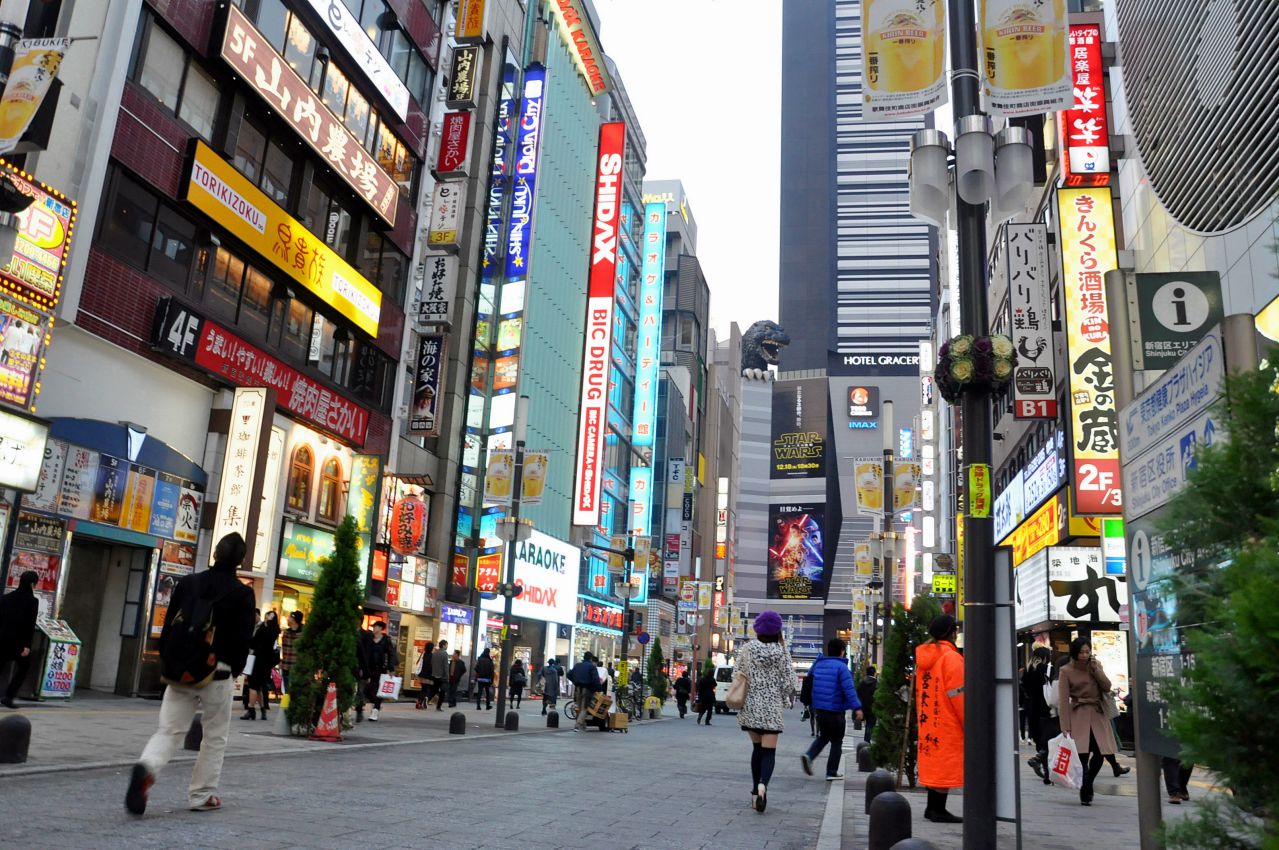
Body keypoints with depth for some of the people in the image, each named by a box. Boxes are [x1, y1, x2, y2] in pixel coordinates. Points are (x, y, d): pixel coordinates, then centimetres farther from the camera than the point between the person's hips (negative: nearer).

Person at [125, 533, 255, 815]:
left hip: (179, 672, 3)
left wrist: (165, 663, 14)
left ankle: (146, 768, -20)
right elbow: (242, 638, -7)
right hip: (217, 675, -3)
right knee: (215, 737, 13)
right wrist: (234, 672, 8)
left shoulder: (187, 583, 3)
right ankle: (201, 795, 18)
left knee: (170, 731, 8)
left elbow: (168, 625, 6)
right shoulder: (242, 594, -8)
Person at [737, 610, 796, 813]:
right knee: (769, 750, -2)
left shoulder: (748, 649, -2)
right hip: (772, 707, -2)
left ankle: (755, 790, 17)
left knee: (757, 748, 17)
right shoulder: (781, 651, -5)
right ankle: (762, 785, -26)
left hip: (751, 705, 2)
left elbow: (738, 674, 3)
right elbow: (788, 681, -3)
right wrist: (786, 701, 13)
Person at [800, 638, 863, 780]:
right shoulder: (841, 667, -14)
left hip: (819, 708, 6)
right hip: (836, 710, -6)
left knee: (823, 736, 21)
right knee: (836, 742, 8)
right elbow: (849, 689, -20)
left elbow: (809, 677, 17)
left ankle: (809, 755, -3)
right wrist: (857, 707, -21)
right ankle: (832, 772, 10)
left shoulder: (818, 664, 7)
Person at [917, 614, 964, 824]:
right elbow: (958, 695, -17)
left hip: (928, 721, 8)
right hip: (948, 723, -8)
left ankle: (932, 807, 21)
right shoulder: (950, 657, -15)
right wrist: (969, 723, -10)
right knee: (946, 765, -2)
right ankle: (938, 810, 2)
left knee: (934, 764, 15)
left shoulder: (923, 655, 11)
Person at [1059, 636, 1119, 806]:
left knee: (1100, 753, 1)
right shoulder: (1066, 671, -4)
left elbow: (1107, 686, -1)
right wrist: (1065, 727, -12)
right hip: (1079, 716, -4)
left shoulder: (1096, 665, 9)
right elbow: (1064, 700, -7)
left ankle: (1086, 788, 24)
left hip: (1097, 715, 4)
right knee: (1083, 754, -10)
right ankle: (1085, 794, 4)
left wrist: (1095, 667, -8)